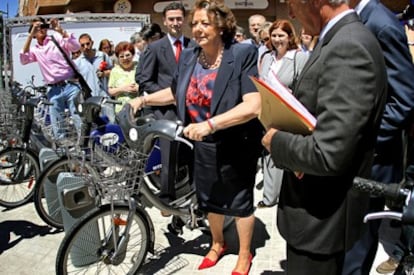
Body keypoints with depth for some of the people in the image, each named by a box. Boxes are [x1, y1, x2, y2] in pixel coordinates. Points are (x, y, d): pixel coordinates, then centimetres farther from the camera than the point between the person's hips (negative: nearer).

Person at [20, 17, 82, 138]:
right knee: (57, 127, 6)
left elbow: (76, 47, -10)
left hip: (71, 86, -4)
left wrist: (61, 30, -19)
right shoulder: (35, 50, 16)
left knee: (80, 120, -7)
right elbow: (23, 60, -4)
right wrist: (30, 36, -7)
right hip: (54, 91, 4)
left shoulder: (57, 38, 7)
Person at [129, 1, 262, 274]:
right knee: (210, 198, 21)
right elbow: (175, 93, 14)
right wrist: (144, 99, 0)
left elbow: (253, 105, -29)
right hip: (203, 144, 5)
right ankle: (217, 244, 48)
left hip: (237, 145, -5)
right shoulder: (189, 56, -2)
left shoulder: (243, 54, -19)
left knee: (240, 201, 13)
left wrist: (210, 124, -38)